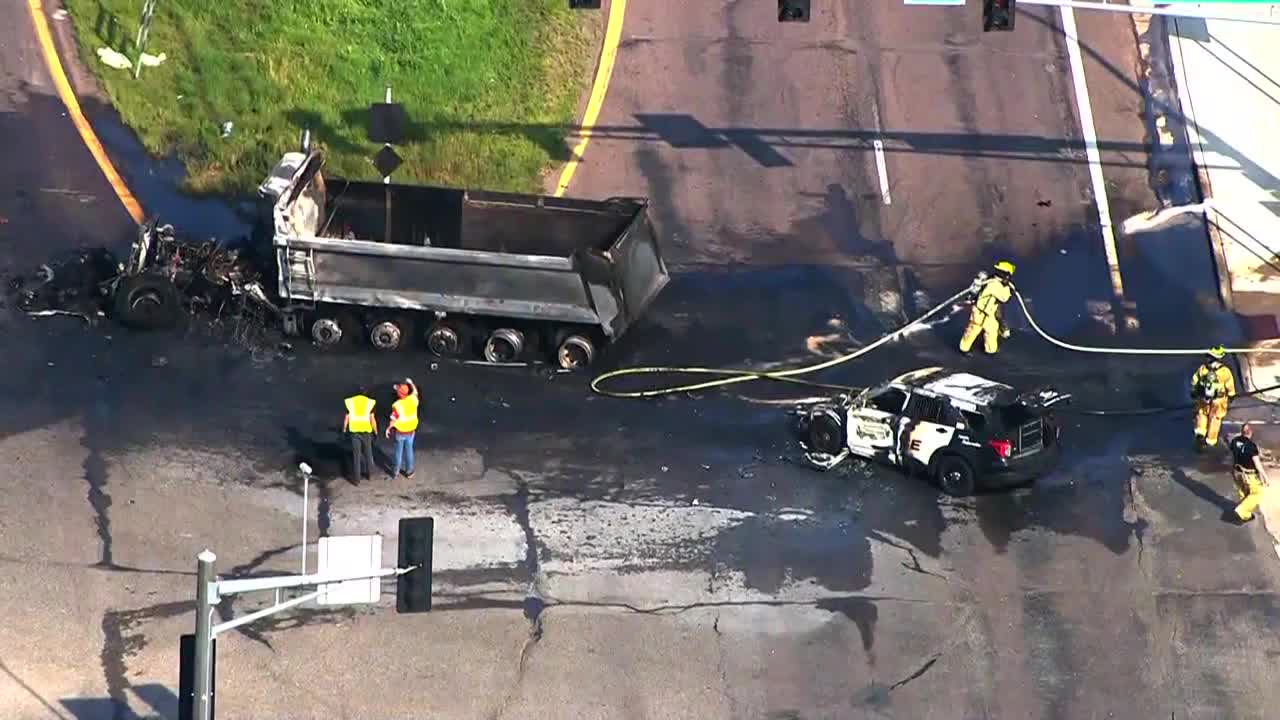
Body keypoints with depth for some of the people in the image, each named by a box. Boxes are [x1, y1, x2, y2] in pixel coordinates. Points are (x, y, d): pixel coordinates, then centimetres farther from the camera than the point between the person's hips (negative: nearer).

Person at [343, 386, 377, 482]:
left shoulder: (350, 402, -3)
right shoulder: (369, 402, -7)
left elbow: (346, 418, -1)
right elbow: (372, 419, -9)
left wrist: (344, 430, 12)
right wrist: (376, 432, 2)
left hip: (354, 431, 0)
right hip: (366, 431, 0)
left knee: (356, 454, 7)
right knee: (368, 452, 19)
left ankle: (356, 477, 8)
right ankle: (368, 473, 32)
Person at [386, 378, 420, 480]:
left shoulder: (396, 405, -27)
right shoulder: (413, 399, -15)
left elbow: (393, 420, -19)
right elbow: (415, 392, 10)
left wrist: (388, 429, -2)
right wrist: (411, 383, 26)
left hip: (400, 432, -4)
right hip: (411, 430, 4)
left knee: (399, 452, 13)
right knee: (409, 450, 18)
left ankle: (395, 473, 27)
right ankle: (409, 472, 28)